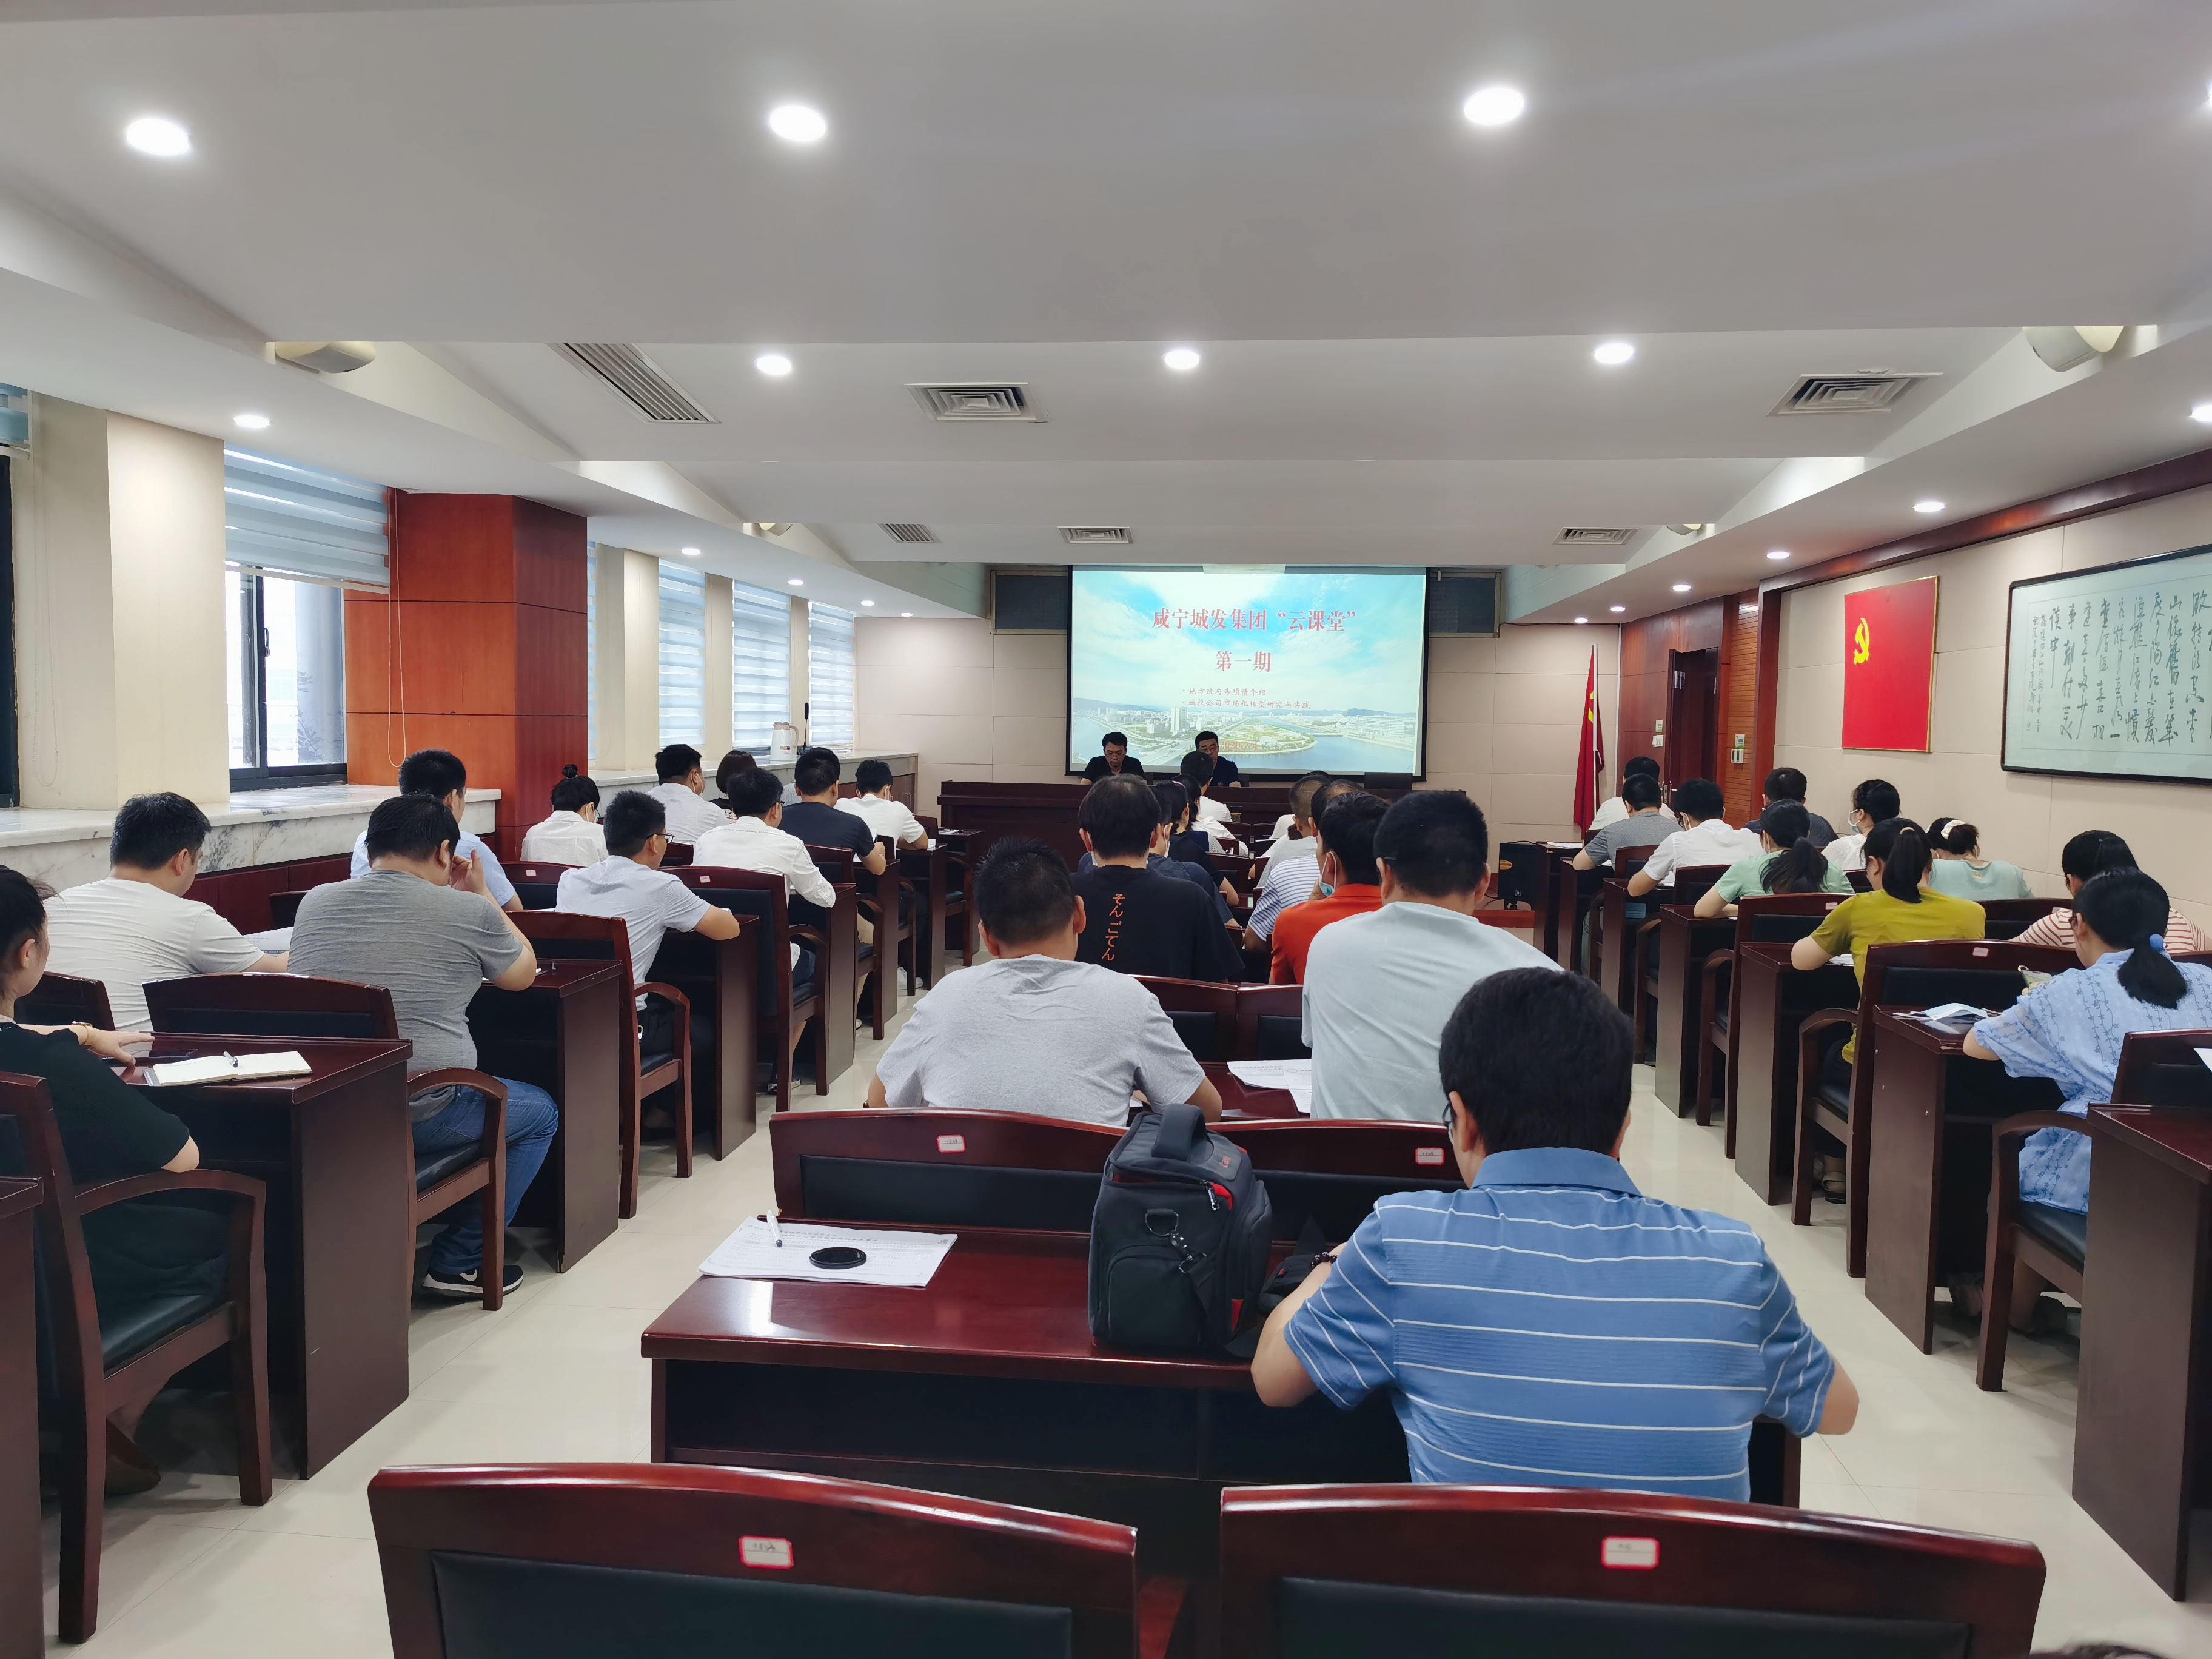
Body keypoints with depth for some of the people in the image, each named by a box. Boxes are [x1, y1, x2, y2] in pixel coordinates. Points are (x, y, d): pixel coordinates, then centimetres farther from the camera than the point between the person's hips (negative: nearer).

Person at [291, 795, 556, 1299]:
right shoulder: (468, 912, -8)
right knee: (540, 1113, 20)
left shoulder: (313, 902, 5)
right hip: (422, 1116, -6)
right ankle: (459, 1262, 17)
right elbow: (523, 974, 11)